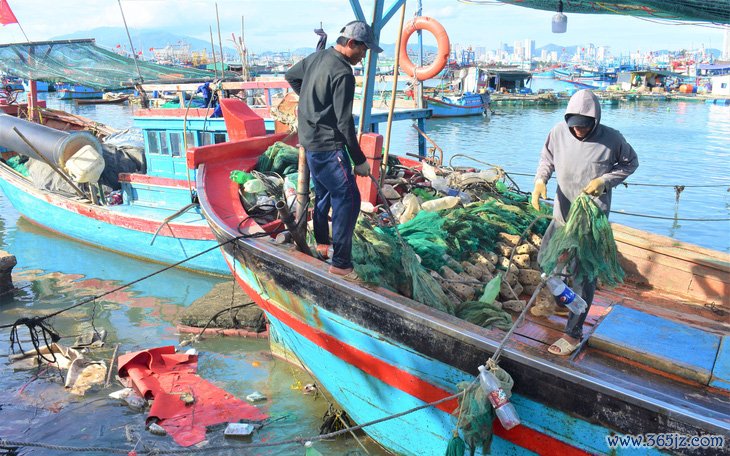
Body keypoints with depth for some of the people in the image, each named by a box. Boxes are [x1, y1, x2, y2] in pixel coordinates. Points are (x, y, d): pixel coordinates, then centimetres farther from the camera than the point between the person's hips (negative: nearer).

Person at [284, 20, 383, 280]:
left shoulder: (317, 58, 7)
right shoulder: (343, 74, -20)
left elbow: (290, 76, 25)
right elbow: (344, 123, -21)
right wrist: (359, 161, -15)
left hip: (310, 141, 10)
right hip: (328, 147, -10)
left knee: (324, 193, 22)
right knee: (348, 199, -8)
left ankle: (322, 244, 38)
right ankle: (340, 263, -5)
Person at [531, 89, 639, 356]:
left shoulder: (611, 139, -15)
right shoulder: (559, 132, -8)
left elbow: (631, 163, 1)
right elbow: (547, 159, 8)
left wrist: (605, 180, -16)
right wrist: (540, 180, -12)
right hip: (562, 214, 5)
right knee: (545, 259, 17)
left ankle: (574, 333, 9)